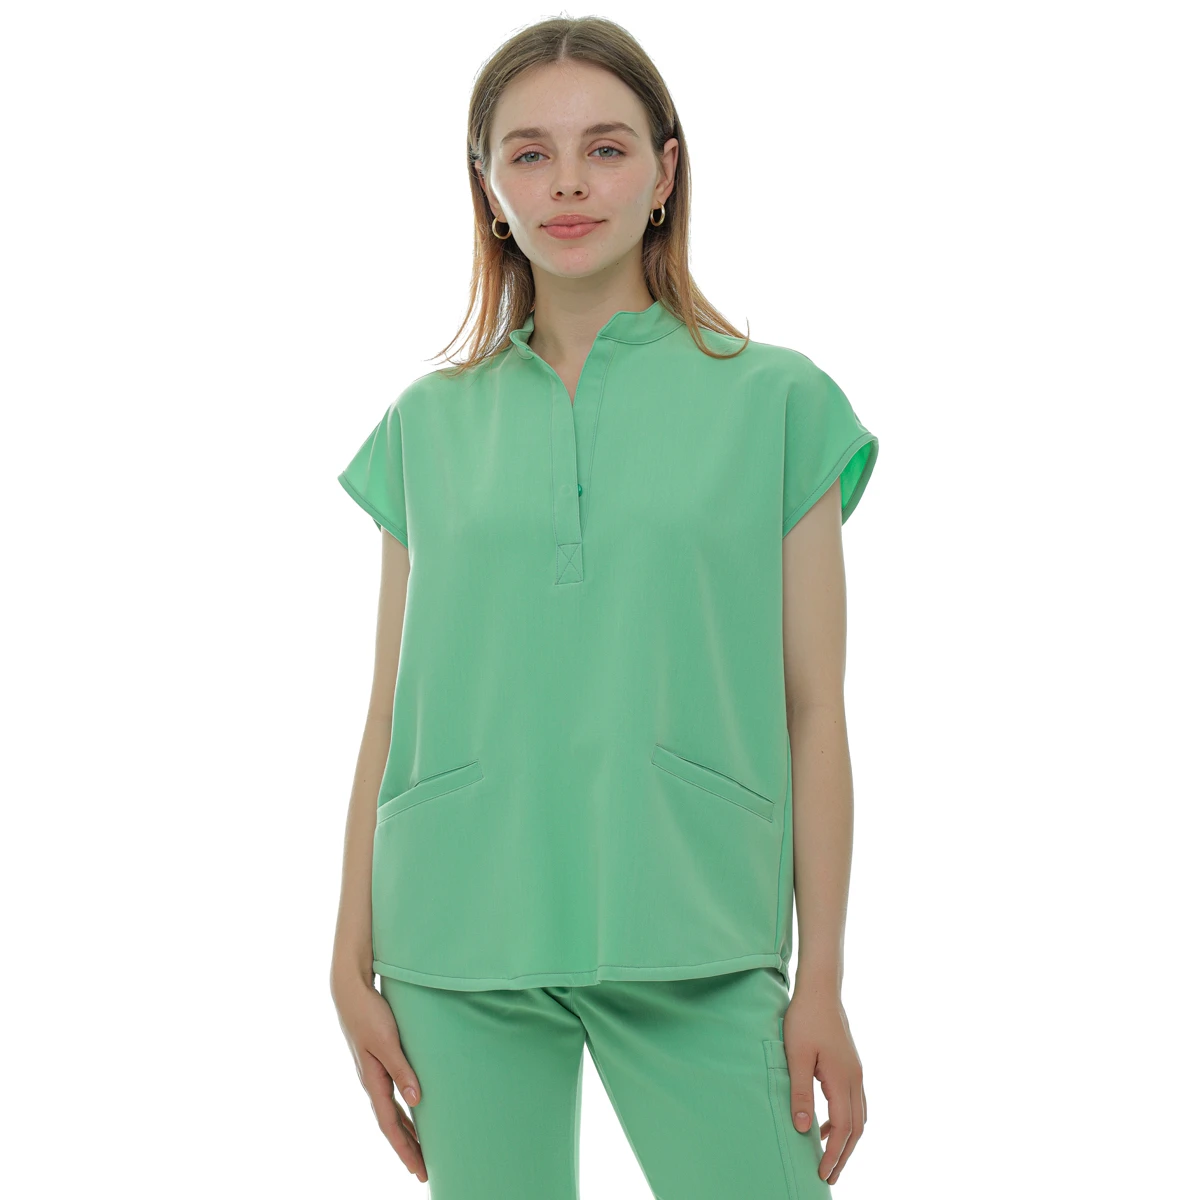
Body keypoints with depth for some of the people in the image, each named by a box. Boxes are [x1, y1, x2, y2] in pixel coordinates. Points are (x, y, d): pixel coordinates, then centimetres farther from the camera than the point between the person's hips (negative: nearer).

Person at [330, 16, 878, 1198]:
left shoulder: (774, 402, 3)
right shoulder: (428, 426, 9)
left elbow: (811, 716, 2)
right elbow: (389, 718, 10)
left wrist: (823, 984, -2)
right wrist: (352, 967, 6)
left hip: (693, 943, -1)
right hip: (458, 947, 2)